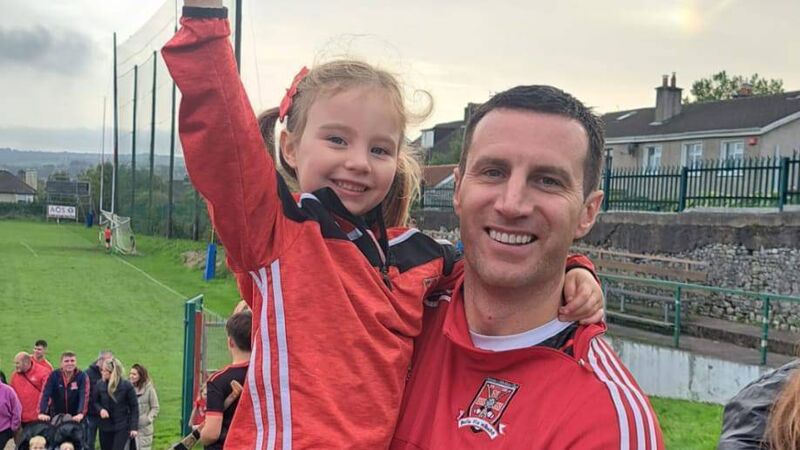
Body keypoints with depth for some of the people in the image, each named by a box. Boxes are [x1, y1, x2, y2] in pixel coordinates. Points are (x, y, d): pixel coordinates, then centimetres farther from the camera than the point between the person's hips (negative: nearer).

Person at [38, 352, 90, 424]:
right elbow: (45, 394, -16)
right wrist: (42, 413, -31)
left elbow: (84, 396, -21)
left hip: (75, 418, -1)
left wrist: (81, 413, -37)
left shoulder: (82, 376, -10)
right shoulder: (54, 375, -7)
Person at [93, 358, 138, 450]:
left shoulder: (127, 385, -12)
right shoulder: (100, 384, -4)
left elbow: (134, 407, -6)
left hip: (122, 427, -4)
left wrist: (134, 427, -10)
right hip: (105, 427, 4)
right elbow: (95, 401, 11)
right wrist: (100, 409, -12)